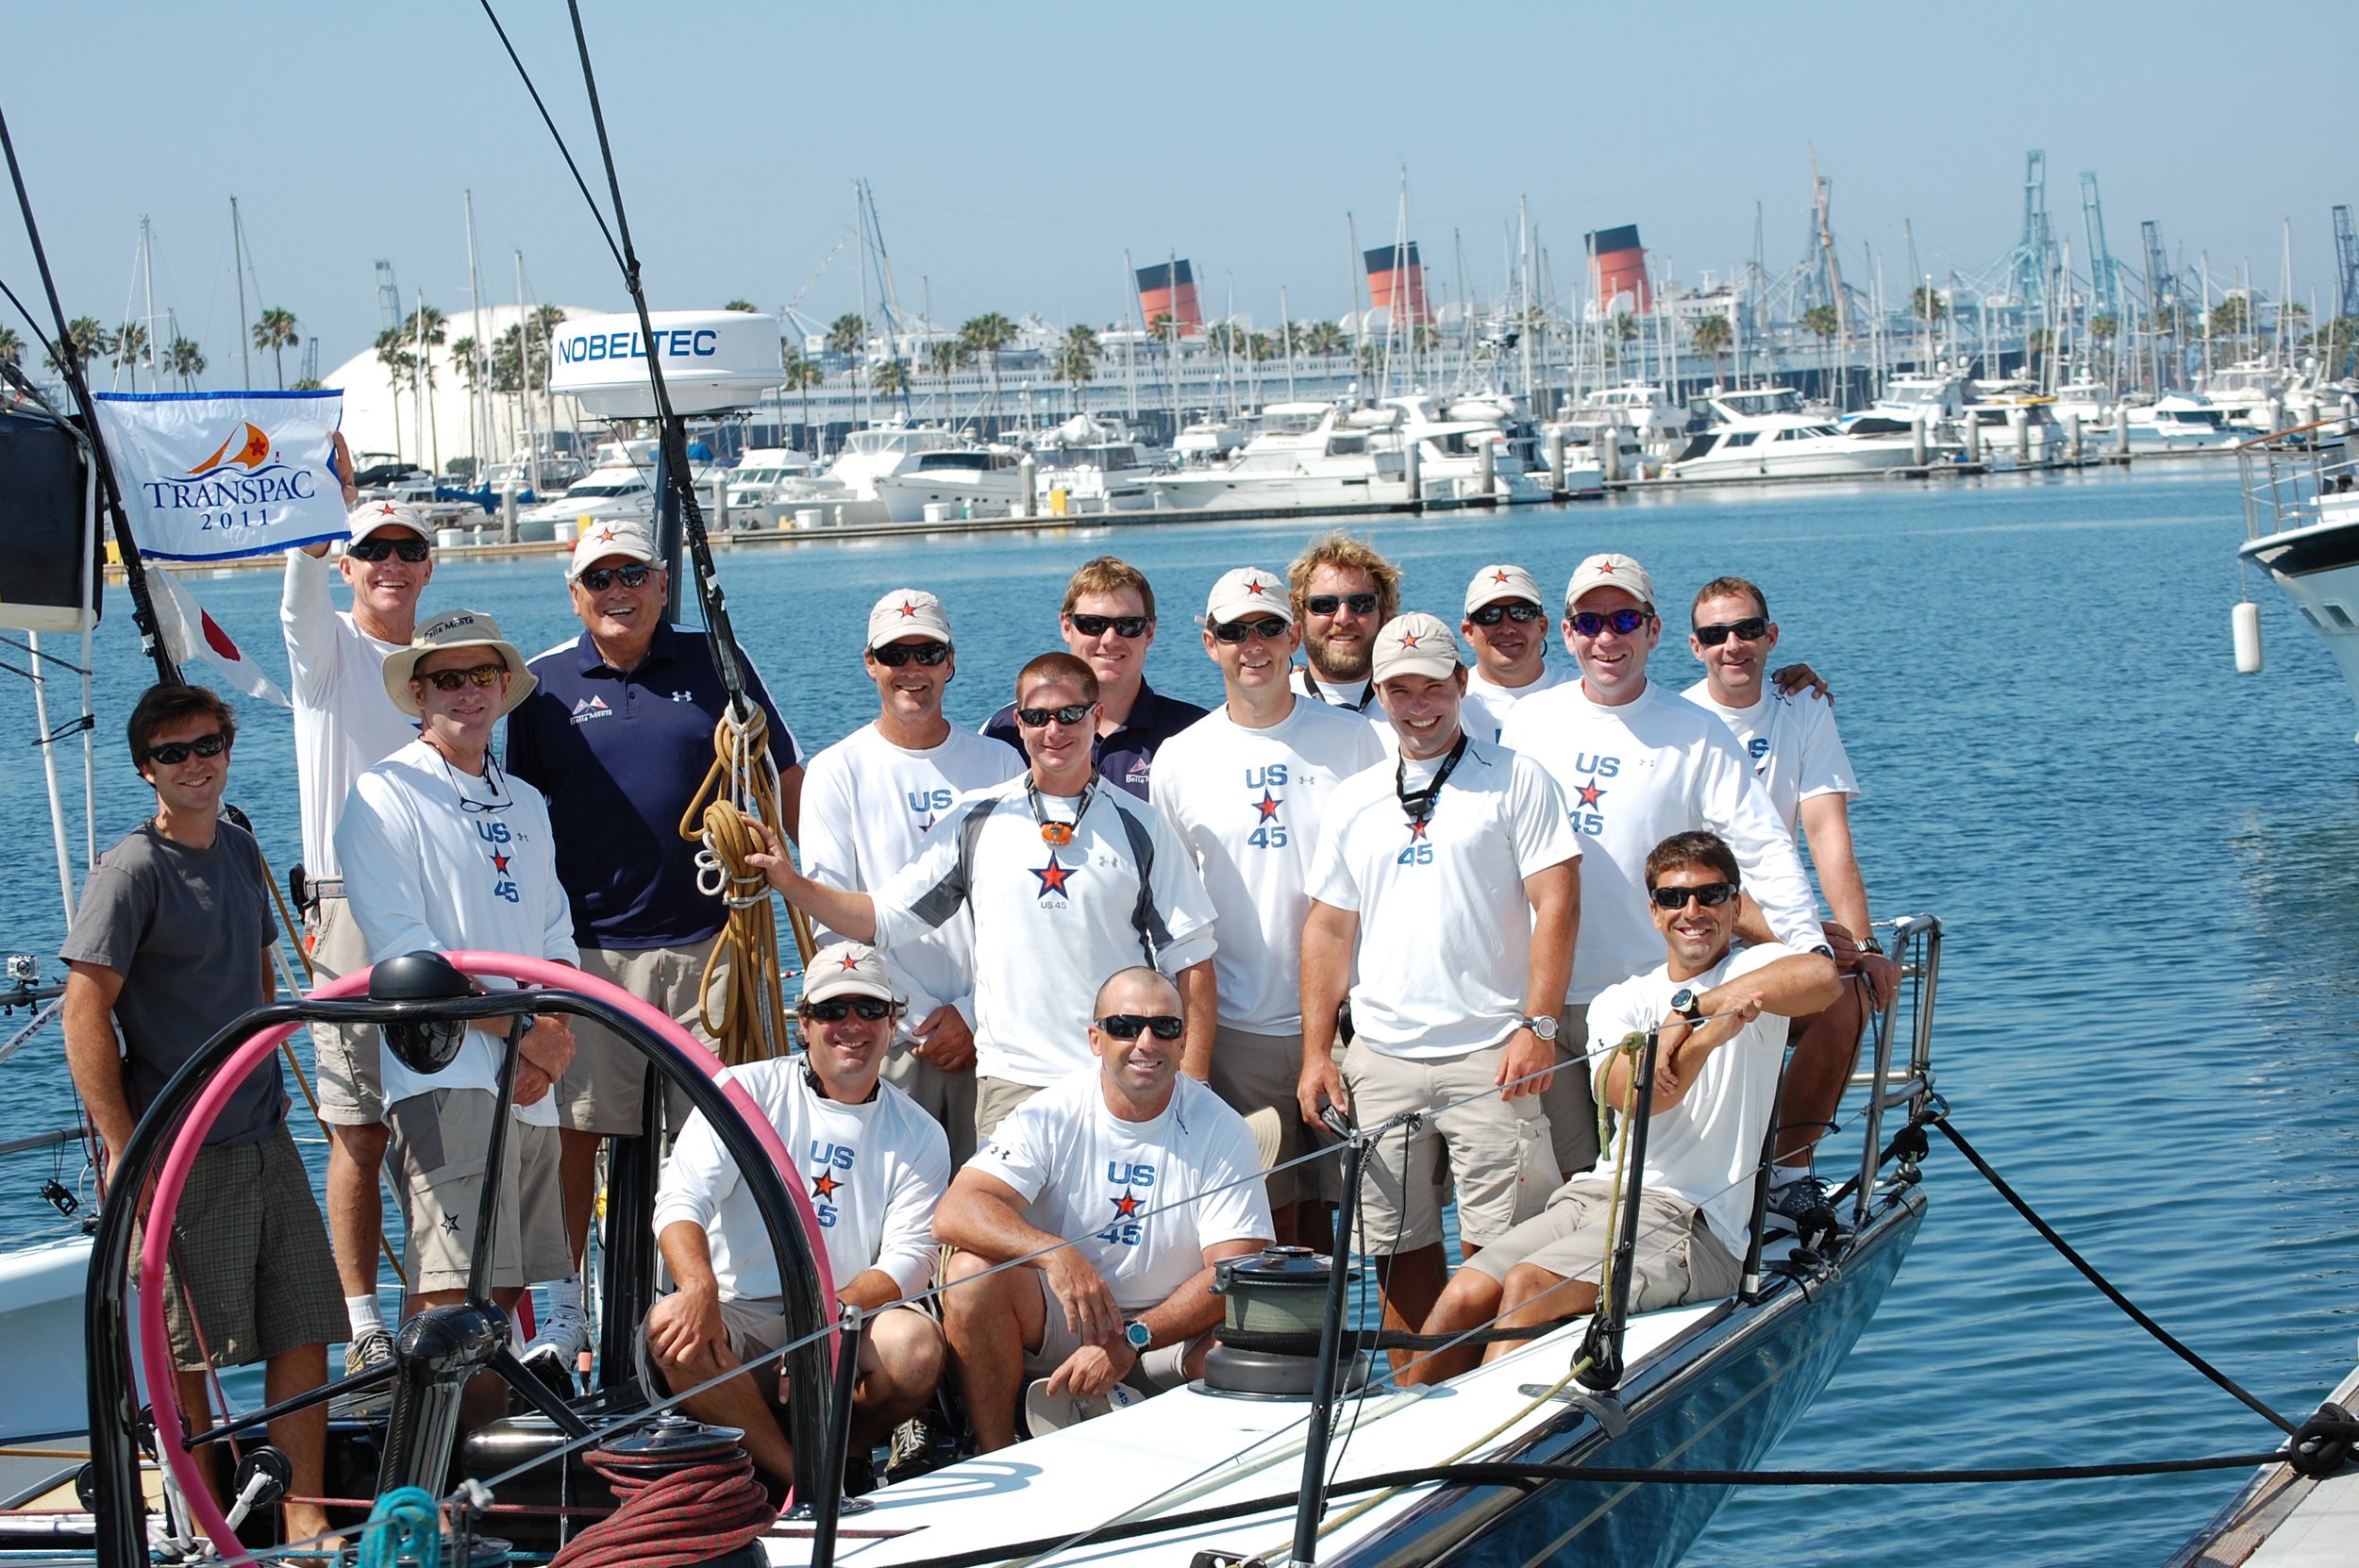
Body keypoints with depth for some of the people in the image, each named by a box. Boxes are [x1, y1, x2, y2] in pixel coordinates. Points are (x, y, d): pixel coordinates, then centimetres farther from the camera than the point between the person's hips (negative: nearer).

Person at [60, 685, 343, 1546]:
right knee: (187, 1352, 1)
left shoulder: (240, 852, 10)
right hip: (183, 1153, -7)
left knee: (304, 1330, 7)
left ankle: (305, 1520, 15)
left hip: (266, 1139, 7)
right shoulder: (132, 872, -11)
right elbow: (84, 1014, -16)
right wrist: (125, 1153, -20)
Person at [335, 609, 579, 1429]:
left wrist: (556, 1031, -1)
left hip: (530, 1083, 7)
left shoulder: (524, 803, 21)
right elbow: (400, 945, -10)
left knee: (503, 1289, 8)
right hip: (444, 1073, -7)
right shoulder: (386, 796, -2)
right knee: (454, 1294, -16)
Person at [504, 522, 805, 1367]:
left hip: (710, 941, 0)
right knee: (573, 1131, 0)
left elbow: (786, 786, 12)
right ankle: (560, 1304, 10)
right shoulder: (543, 686, 6)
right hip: (589, 947, 0)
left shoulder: (716, 665, 7)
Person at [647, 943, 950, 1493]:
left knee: (916, 1345, -32)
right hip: (739, 1316, -1)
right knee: (670, 1324, -33)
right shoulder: (746, 1091, 5)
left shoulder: (919, 1135, 9)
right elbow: (682, 1200, -7)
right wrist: (701, 1290, -29)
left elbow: (909, 1258, -1)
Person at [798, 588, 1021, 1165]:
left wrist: (971, 1014, -6)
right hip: (888, 1037, -1)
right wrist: (923, 1019, -7)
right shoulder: (837, 772, 3)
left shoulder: (998, 764, 8)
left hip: (990, 1030, 2)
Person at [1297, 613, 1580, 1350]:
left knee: (1497, 1249, -7)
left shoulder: (1515, 779, 3)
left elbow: (1556, 904, -3)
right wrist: (1316, 1053, 7)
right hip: (1379, 1060, 4)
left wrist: (1537, 1025, -11)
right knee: (1400, 1248, 6)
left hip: (1489, 1056, -4)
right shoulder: (1353, 800, 15)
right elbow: (1328, 928, 14)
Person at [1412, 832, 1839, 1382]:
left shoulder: (1754, 972, 5)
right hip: (1594, 1192, 5)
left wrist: (1690, 1008, -17)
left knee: (1527, 1286, -27)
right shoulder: (1619, 1000, 16)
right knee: (1463, 1298, -18)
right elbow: (1630, 1094, -6)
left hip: (1688, 1215, -5)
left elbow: (1823, 976, -22)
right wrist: (1705, 1034, -26)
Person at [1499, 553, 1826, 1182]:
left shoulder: (1695, 735, 0)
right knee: (1558, 1181, 3)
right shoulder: (1531, 720, 7)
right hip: (1541, 995, 2)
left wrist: (1811, 952, -14)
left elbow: (1764, 849, -3)